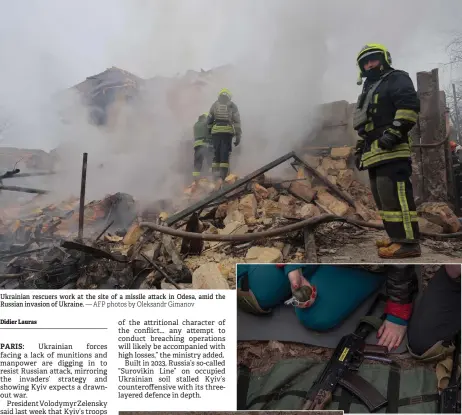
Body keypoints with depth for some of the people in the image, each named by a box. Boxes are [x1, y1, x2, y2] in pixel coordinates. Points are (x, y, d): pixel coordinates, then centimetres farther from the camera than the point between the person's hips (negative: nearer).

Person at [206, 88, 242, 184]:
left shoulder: (215, 104, 13)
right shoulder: (232, 105, 8)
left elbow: (209, 121, 15)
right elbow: (237, 122, 1)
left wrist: (210, 129, 33)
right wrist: (238, 136, 1)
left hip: (216, 131, 2)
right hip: (228, 131, -1)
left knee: (216, 154, 7)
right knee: (225, 155, -1)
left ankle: (216, 177, 2)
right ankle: (222, 177, -9)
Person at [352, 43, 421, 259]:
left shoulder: (396, 79, 5)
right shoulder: (369, 90, 33)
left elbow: (410, 105, -12)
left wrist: (395, 131, -23)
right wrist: (360, 149, 25)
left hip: (392, 149, -10)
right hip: (375, 152, 10)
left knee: (395, 194, -18)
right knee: (382, 197, 8)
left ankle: (408, 242, -17)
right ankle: (397, 237, 14)